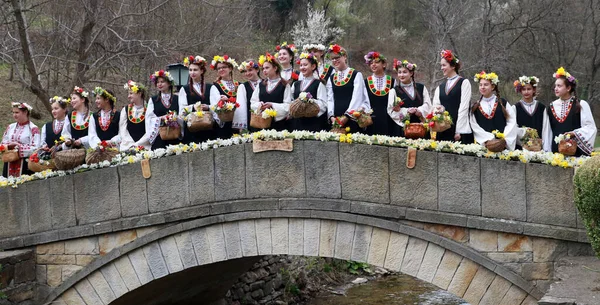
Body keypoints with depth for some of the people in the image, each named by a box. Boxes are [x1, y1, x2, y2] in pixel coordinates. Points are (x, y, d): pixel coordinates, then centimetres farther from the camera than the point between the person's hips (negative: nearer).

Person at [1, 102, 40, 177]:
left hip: (25, 165, -5)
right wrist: (9, 146, -7)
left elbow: (35, 148, -13)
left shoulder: (33, 129, -5)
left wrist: (19, 146, -17)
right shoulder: (10, 127, 14)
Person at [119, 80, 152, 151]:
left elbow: (150, 132, -3)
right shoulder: (125, 110, 13)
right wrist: (131, 145, -5)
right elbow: (122, 131, 8)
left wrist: (137, 144, -9)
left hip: (145, 147, -2)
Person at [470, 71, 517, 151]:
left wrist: (504, 139, -10)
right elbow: (474, 126, 1)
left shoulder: (503, 103, 8)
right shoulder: (475, 107, 11)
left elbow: (512, 122, 1)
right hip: (482, 144, 1)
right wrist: (487, 140, -11)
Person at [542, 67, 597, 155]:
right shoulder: (551, 107, 9)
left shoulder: (581, 105, -1)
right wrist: (547, 152, 6)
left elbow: (590, 127, -4)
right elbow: (547, 132, 11)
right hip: (556, 152, 3)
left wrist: (574, 133, -18)